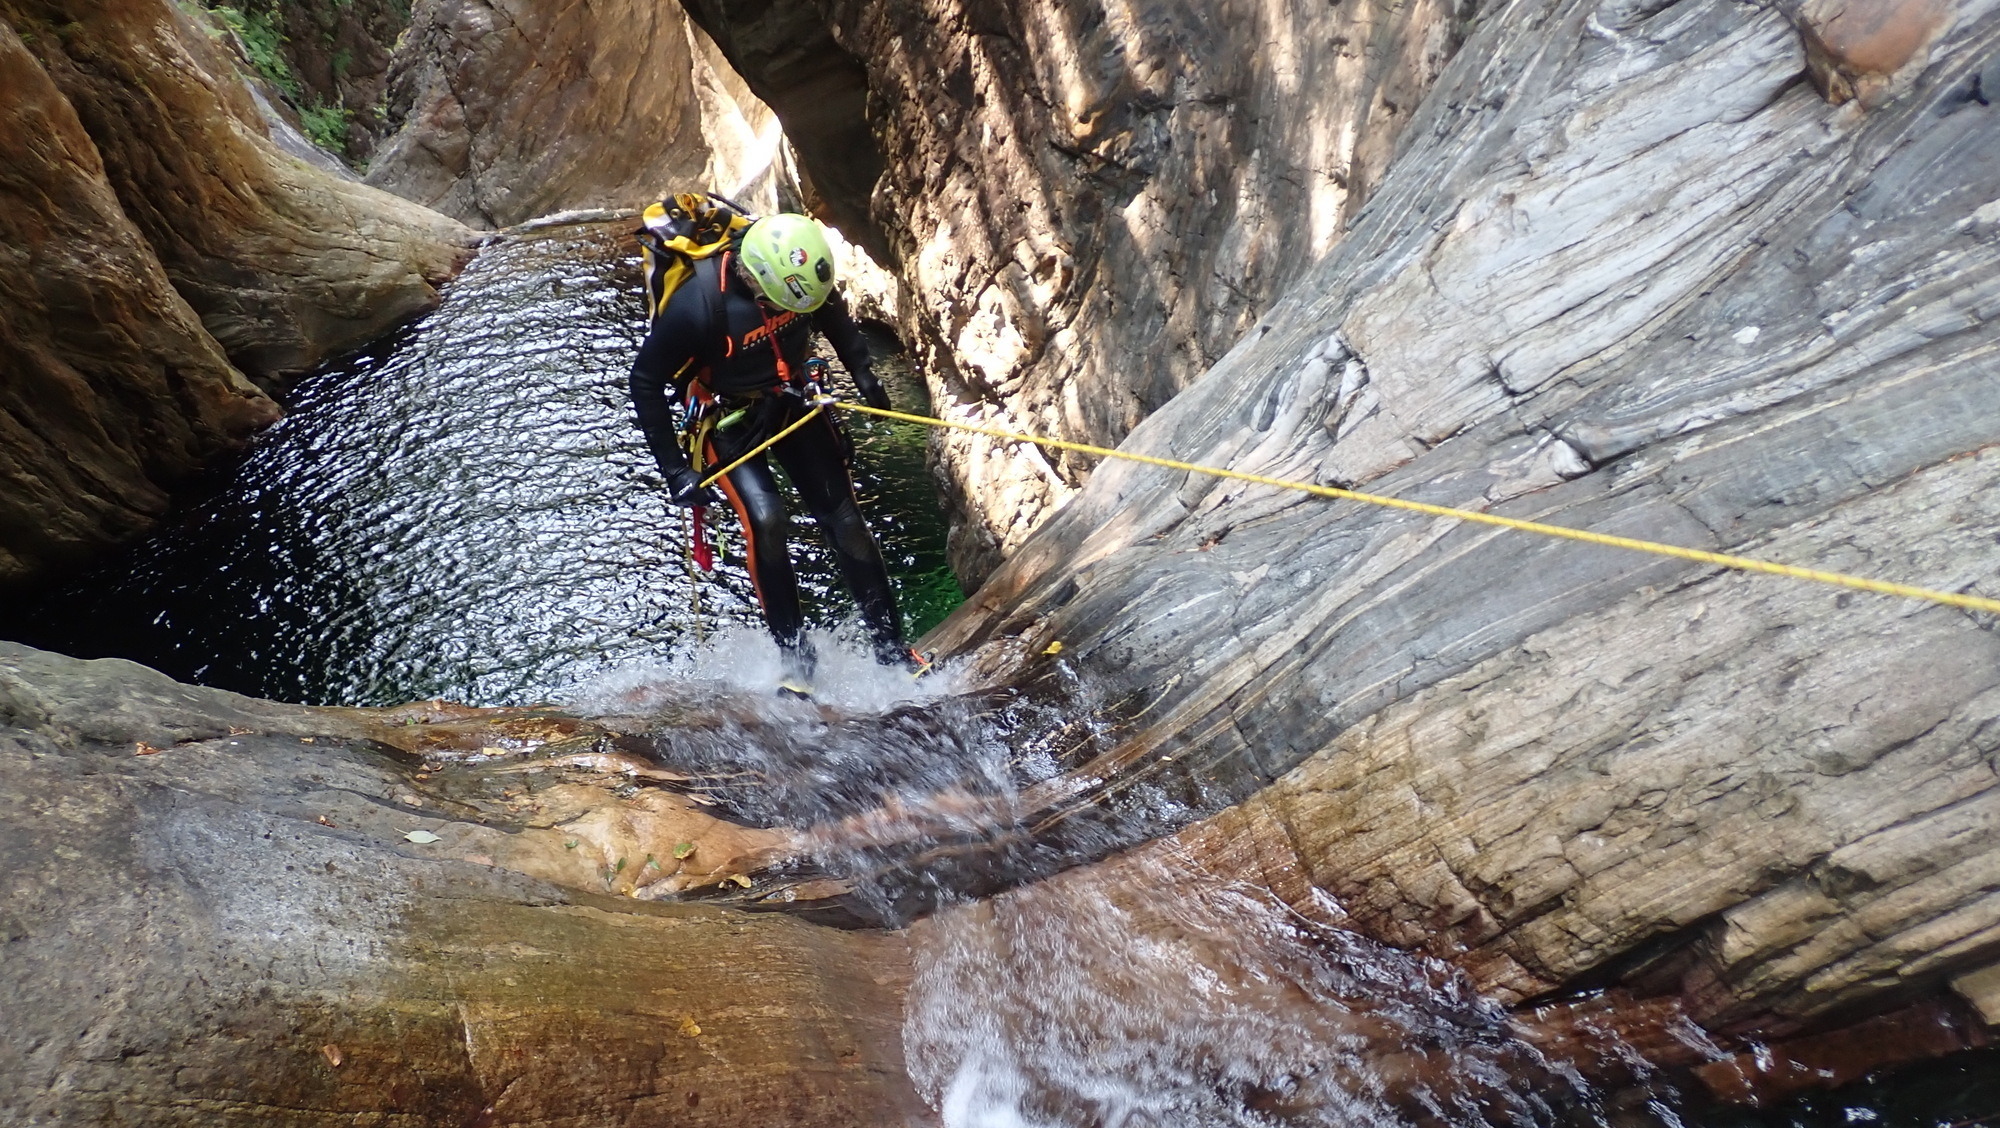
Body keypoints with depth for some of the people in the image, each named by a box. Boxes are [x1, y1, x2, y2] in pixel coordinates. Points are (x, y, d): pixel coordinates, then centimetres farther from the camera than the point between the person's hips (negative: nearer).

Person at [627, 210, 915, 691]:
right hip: (728, 421, -3)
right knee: (764, 519, -22)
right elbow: (646, 382, -19)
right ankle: (795, 657, -7)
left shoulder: (803, 270, -19)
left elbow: (834, 313, 7)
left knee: (843, 517, -2)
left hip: (793, 402, 4)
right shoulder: (696, 304, -31)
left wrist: (862, 371, 0)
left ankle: (891, 646, 8)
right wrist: (675, 470, -19)